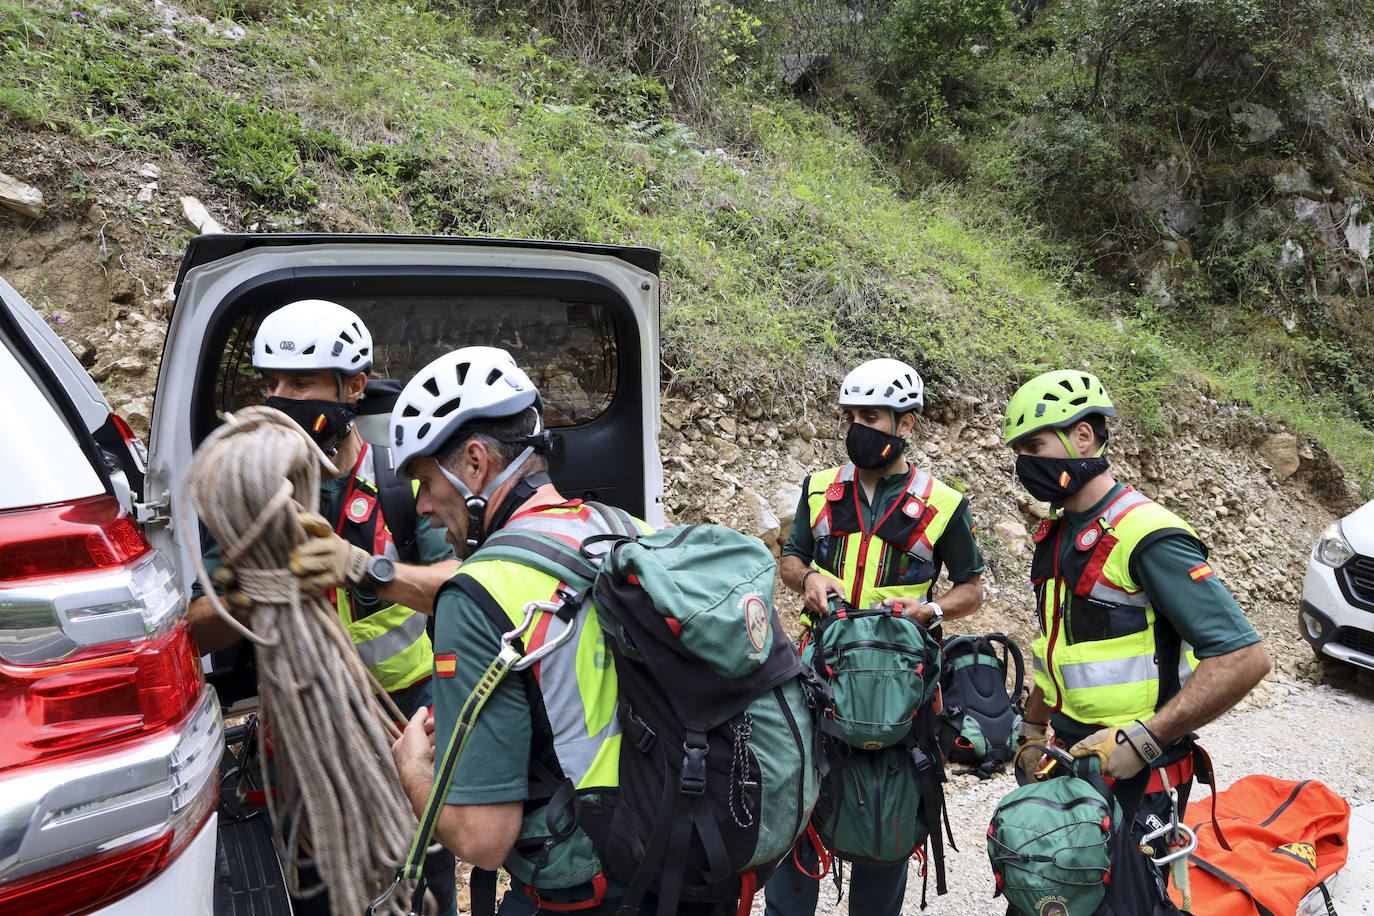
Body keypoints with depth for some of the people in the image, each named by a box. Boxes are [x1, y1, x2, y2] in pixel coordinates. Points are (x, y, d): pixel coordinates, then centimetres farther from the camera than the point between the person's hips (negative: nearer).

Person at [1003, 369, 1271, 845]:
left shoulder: (1147, 535, -19)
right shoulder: (1056, 535, 8)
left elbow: (1243, 657, -23)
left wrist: (1141, 739, -26)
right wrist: (1033, 731, 15)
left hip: (1135, 780, -8)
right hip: (1068, 761, 8)